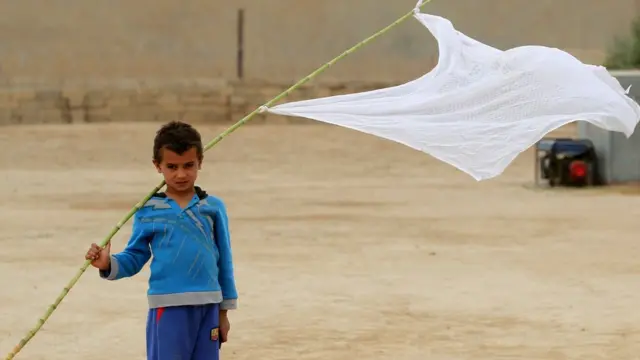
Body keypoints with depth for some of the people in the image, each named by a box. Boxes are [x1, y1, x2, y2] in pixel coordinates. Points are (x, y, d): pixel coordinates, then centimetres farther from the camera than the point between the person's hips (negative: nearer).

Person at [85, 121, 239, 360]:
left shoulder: (213, 207, 5)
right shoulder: (148, 211, 1)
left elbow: (224, 261, 10)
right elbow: (135, 257, 5)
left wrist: (223, 311, 11)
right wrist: (109, 264, -17)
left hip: (207, 306, 2)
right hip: (169, 307, -2)